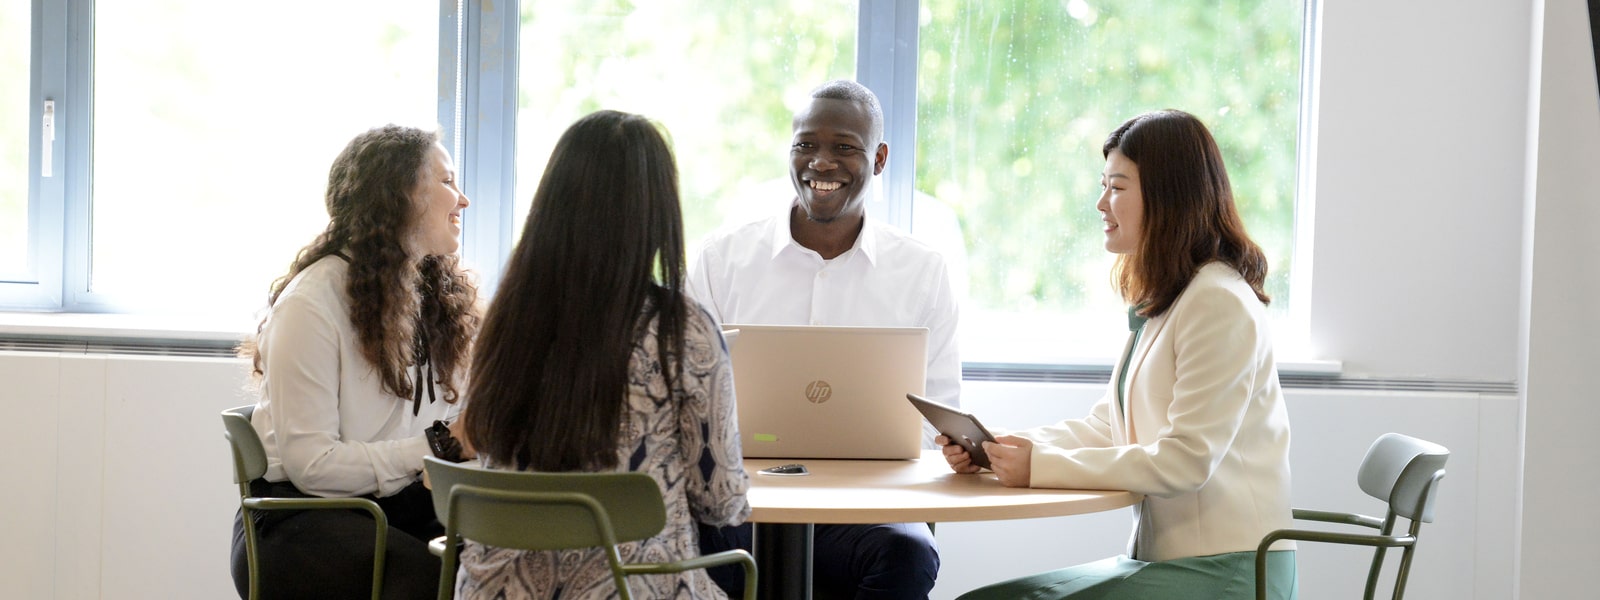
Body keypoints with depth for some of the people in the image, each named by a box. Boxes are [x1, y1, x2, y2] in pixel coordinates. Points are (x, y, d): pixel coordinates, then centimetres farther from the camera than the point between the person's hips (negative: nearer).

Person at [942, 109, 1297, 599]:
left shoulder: (1220, 305, -14)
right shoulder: (1160, 303, 19)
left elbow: (1187, 460, -20)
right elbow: (1106, 427, 17)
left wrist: (1042, 466, -19)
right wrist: (994, 446, 0)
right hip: (1167, 558, 9)